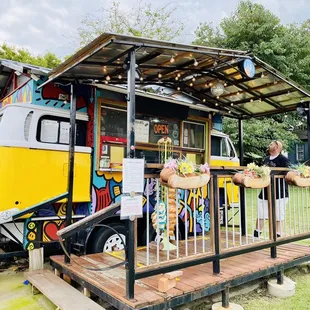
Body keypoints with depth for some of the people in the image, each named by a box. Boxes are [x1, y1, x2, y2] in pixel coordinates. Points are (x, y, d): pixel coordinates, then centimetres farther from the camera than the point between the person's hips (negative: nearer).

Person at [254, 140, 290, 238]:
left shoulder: (284, 160, -7)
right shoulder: (266, 159, 13)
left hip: (279, 193, -7)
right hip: (265, 192, 7)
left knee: (279, 215, 4)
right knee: (260, 214, 11)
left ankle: (278, 235, 15)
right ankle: (256, 234, 22)